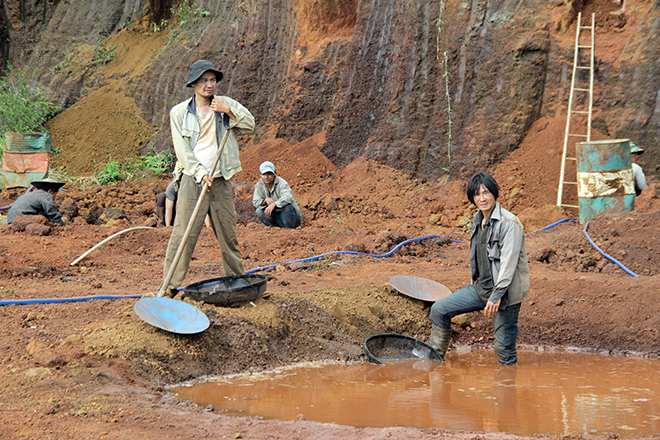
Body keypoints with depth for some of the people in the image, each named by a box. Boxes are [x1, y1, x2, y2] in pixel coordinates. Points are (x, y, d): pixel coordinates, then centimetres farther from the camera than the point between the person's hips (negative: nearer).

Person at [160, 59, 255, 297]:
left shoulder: (226, 104, 7)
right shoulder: (179, 112, 1)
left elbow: (250, 125, -1)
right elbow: (182, 150, -3)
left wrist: (228, 111, -15)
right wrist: (200, 173, -15)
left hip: (221, 181, 2)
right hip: (193, 180, -2)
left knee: (228, 233, 8)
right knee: (182, 234, -7)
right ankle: (169, 286, -4)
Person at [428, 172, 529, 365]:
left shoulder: (509, 223, -16)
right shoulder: (478, 220, 11)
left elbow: (509, 262, -20)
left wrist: (496, 296, -24)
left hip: (505, 293, -8)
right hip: (480, 288, 8)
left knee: (504, 348, -6)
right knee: (439, 310, 8)